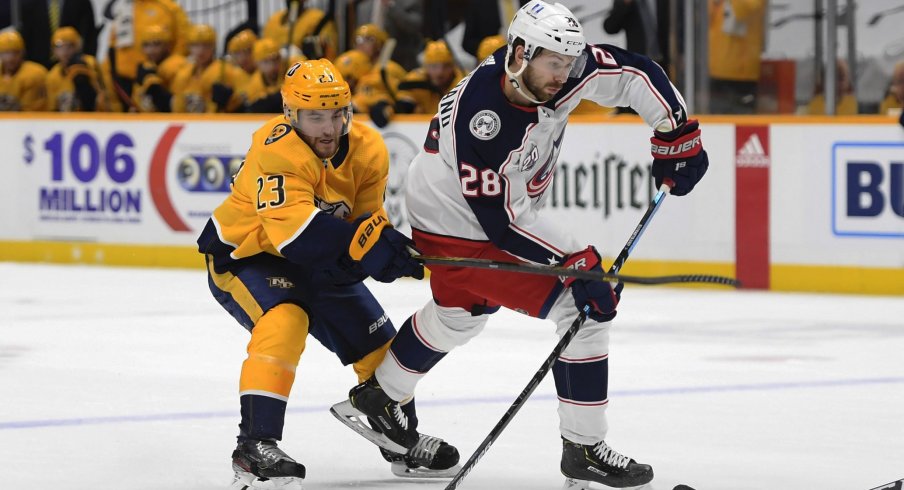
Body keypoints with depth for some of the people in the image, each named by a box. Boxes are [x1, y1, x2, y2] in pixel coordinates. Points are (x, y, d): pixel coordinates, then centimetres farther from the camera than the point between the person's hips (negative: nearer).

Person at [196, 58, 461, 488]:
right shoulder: (276, 151, -33)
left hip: (320, 265, 7)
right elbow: (298, 233, -42)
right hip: (243, 255, -7)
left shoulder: (368, 150, -13)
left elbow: (366, 225, -11)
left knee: (375, 337, 10)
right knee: (285, 321, -33)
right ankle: (255, 445, -33)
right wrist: (371, 243, -48)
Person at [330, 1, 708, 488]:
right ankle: (584, 448, -5)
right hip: (464, 230, -9)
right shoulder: (478, 117, -36)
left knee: (459, 313, 32)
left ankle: (374, 397, 51)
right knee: (585, 308, -13)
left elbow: (636, 73, -2)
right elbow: (501, 220, -32)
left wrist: (677, 135, -5)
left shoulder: (562, 69, -16)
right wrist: (577, 261, -32)